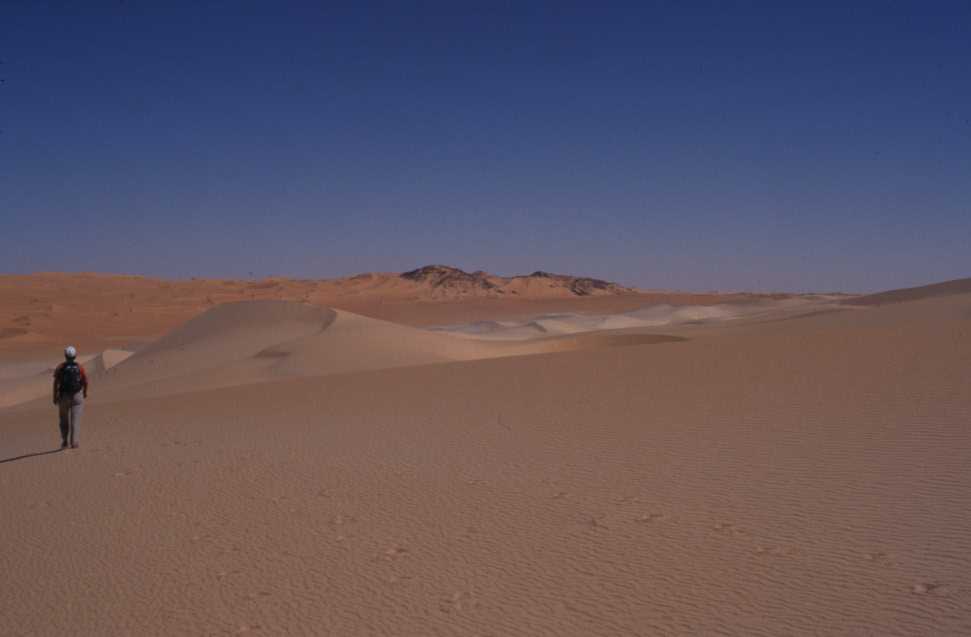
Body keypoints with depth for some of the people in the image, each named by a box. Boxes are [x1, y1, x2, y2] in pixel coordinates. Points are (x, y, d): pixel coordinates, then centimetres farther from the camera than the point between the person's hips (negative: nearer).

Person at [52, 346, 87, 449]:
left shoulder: (60, 367, -5)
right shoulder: (79, 367, -2)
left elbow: (56, 383, -10)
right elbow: (85, 381, 0)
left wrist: (55, 397, -2)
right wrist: (85, 392, 17)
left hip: (64, 396, 0)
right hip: (77, 396, 0)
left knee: (64, 421, 15)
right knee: (76, 420, 1)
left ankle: (64, 442, 15)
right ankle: (74, 443, -6)